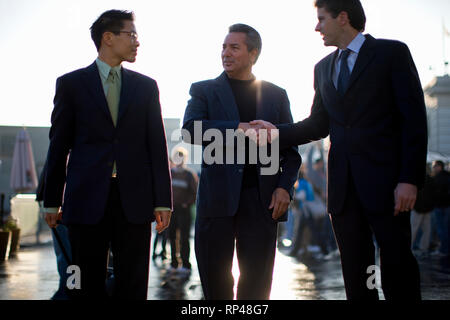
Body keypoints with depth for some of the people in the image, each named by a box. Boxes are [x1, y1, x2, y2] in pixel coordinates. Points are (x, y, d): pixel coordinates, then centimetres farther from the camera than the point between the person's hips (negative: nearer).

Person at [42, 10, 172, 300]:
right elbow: (59, 145, 6)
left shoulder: (146, 86, 12)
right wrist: (52, 200, 4)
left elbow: (157, 145, 8)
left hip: (134, 199, 2)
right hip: (87, 198, -1)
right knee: (88, 286, 4)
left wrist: (163, 200, 2)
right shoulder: (71, 84, 6)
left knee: (133, 286, 4)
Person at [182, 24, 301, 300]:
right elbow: (190, 130, -9)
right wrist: (237, 130, -21)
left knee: (257, 282, 2)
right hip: (217, 197, -1)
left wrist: (285, 186, -2)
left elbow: (290, 147, 14)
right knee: (215, 279, 3)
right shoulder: (204, 91, 9)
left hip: (261, 198, 1)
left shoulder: (276, 95, 14)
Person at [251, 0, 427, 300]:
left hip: (385, 180, -5)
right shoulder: (324, 67, 17)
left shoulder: (392, 53, 0)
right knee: (355, 269, 7)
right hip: (343, 184, 5)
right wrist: (278, 132, 0)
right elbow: (319, 124, 16)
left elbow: (414, 118, -6)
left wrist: (410, 179, -14)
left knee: (397, 264, -3)